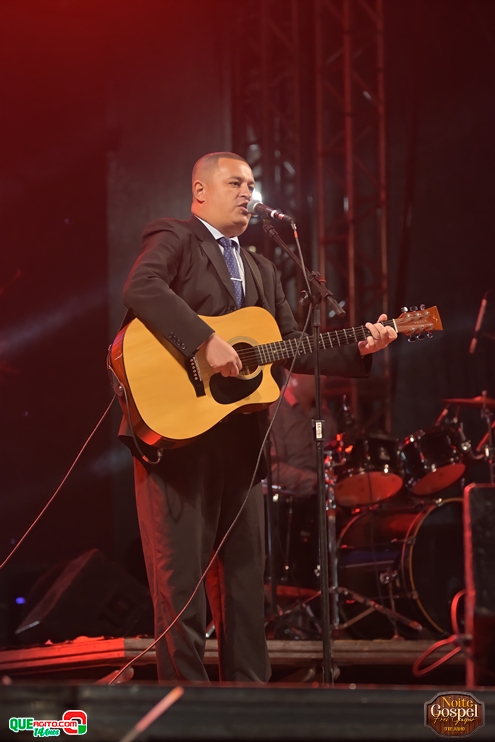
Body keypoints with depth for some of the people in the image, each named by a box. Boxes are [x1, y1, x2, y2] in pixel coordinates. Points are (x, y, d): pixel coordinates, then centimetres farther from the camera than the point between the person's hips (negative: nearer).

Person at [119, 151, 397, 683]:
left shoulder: (261, 270, 24)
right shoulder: (174, 239, 0)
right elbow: (142, 287, -21)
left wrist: (359, 351, 6)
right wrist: (206, 342, -29)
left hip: (237, 436, 8)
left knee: (244, 568, 8)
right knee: (180, 570, -6)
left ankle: (248, 687, 12)